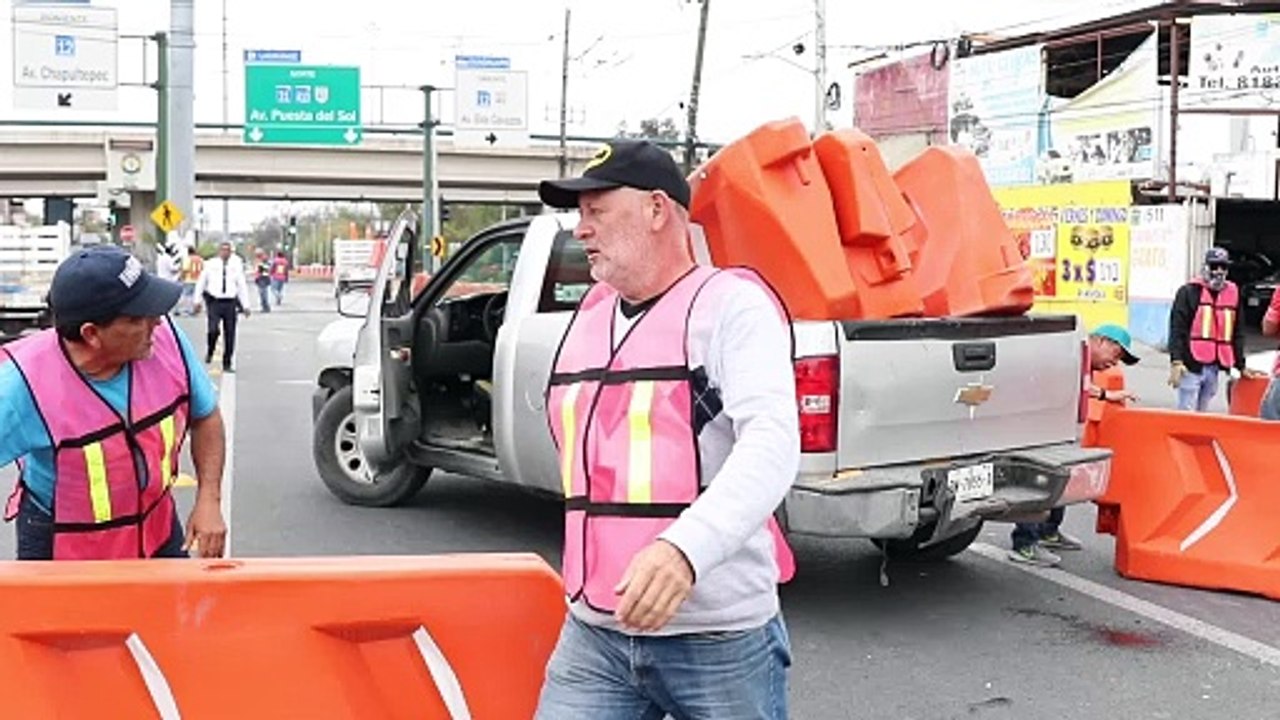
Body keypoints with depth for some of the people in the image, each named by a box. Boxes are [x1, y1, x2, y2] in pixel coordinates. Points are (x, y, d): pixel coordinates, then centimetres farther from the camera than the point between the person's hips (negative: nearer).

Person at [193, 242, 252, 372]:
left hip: (230, 303, 2)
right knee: (213, 330, -17)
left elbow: (242, 286, 10)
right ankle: (210, 353, 14)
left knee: (230, 334, 3)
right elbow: (201, 282, 10)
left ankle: (227, 364, 14)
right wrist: (197, 301, 6)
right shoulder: (210, 264, 3)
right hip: (214, 302, -2)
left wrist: (246, 306, 6)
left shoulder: (236, 266, 6)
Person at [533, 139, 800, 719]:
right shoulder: (588, 318, 13)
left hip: (720, 638, -5)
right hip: (593, 634, 6)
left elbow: (772, 444, -22)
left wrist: (686, 549, -36)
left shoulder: (731, 304, -8)